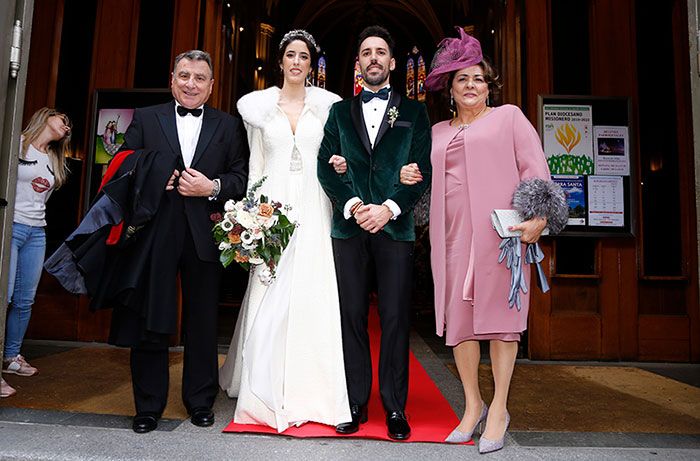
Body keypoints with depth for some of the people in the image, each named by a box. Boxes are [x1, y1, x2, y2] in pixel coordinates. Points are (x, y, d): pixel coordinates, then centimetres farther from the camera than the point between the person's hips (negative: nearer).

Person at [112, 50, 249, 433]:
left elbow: (243, 178, 3)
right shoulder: (145, 119, 11)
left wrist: (213, 187, -14)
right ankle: (148, 406, 24)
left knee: (203, 322, 10)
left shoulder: (229, 126, 10)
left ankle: (200, 402, 27)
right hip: (154, 234, 1)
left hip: (205, 237, 0)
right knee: (149, 321, 7)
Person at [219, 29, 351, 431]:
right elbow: (256, 165, 9)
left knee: (314, 300, -1)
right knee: (270, 302, 0)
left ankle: (312, 393, 13)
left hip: (313, 213, 0)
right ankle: (268, 395, 13)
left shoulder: (327, 105, 8)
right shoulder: (260, 106, 9)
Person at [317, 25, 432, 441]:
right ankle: (356, 403, 16)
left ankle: (395, 406, 14)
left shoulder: (413, 111, 12)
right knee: (353, 317, 5)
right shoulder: (340, 112, 16)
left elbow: (422, 169, 2)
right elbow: (326, 166, 5)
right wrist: (353, 205, -11)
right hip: (349, 227, 2)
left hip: (395, 227, -1)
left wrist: (389, 208, -12)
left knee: (396, 318, 2)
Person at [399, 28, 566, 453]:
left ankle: (499, 409, 10)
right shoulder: (438, 132, 23)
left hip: (500, 230, -4)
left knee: (499, 312, -3)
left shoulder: (508, 116, 12)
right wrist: (410, 175, 7)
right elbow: (426, 176, 30)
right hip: (452, 233, 4)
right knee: (457, 317, 2)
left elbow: (534, 166, 1)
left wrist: (539, 215, -13)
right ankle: (473, 406, 17)